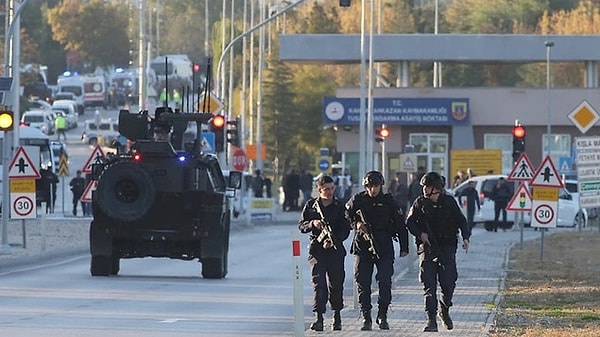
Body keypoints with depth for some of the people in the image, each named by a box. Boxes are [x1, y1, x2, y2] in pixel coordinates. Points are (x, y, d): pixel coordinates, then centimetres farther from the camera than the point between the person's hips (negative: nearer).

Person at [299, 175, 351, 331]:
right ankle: (318, 318, -16)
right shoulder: (311, 205, 6)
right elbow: (301, 225, 8)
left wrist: (333, 241, -16)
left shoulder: (339, 207, 4)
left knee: (336, 284, 6)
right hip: (317, 249, 0)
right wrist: (313, 224, -13)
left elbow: (345, 230, 0)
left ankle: (337, 317, 21)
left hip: (335, 250, 0)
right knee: (318, 283, -10)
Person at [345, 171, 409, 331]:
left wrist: (404, 247, 5)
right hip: (362, 247, 1)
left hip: (384, 248, -1)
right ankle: (366, 319, 6)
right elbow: (345, 216, 16)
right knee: (363, 284, -1)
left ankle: (382, 317, 3)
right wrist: (355, 224, -5)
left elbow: (401, 224, 7)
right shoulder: (357, 200, 4)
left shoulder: (388, 202, 3)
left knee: (385, 283, -9)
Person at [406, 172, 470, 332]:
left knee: (448, 282, -7)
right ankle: (431, 320, -7)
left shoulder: (449, 202, 5)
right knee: (429, 284, -8)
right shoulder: (420, 203, 5)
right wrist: (420, 233, -12)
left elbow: (461, 221, 8)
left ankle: (445, 311, 21)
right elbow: (410, 222, 6)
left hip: (447, 247, 0)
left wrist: (465, 237, -7)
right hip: (427, 247, 0)